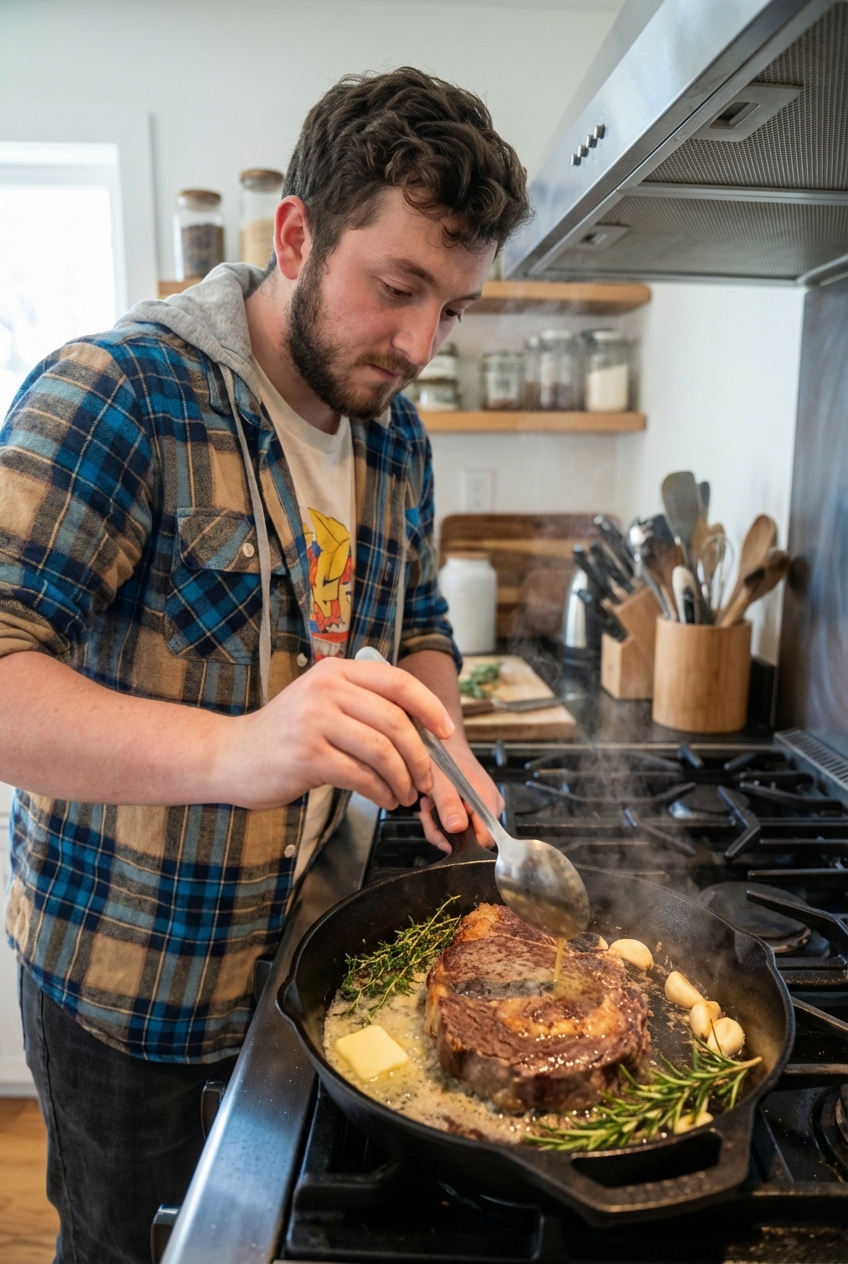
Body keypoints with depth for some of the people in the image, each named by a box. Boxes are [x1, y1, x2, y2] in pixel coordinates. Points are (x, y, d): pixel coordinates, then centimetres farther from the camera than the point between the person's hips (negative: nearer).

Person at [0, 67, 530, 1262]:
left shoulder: (399, 435, 0)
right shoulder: (118, 391, -21)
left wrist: (438, 753, -10)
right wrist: (231, 749, -45)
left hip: (306, 945, 6)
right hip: (124, 974, -5)